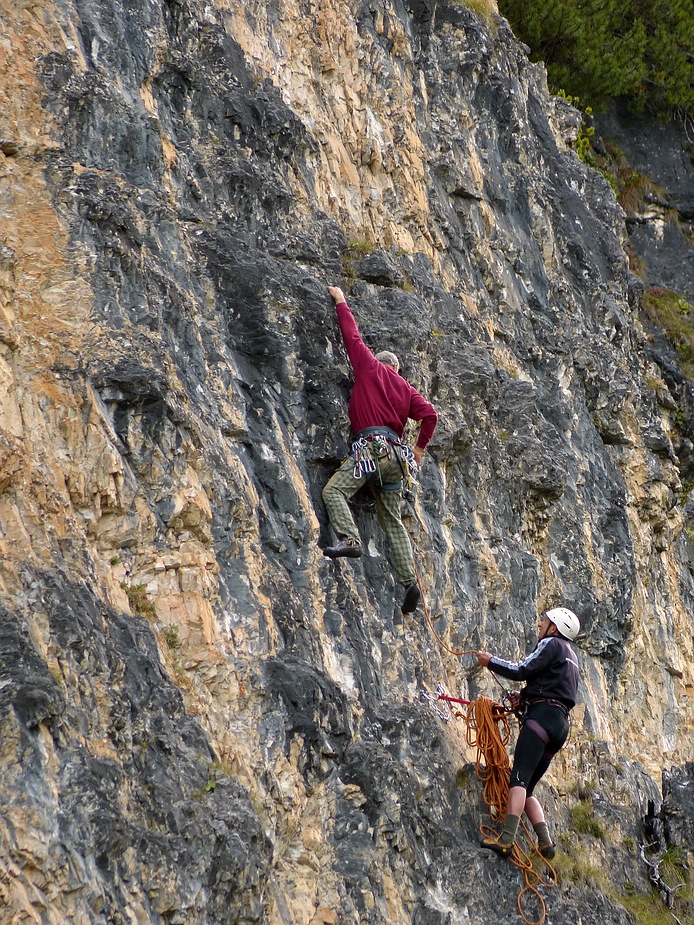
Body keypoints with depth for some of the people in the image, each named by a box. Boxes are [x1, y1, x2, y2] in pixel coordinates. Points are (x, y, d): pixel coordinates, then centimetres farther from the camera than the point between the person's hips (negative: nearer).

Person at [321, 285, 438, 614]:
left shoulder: (370, 367, 11)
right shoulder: (405, 388, 21)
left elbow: (352, 335, 15)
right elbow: (429, 414, 11)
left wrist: (340, 301, 28)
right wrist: (420, 448, 23)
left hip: (371, 445, -6)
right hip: (396, 454, 6)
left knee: (334, 490, -12)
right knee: (393, 521, 6)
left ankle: (349, 539, -36)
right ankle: (410, 581, -5)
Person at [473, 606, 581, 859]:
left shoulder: (551, 644, 3)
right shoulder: (570, 656, 31)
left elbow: (523, 670, -8)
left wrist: (491, 661, 3)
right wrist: (525, 696, 21)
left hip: (543, 715, -10)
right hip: (561, 723, 10)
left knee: (519, 778, -21)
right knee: (526, 789, 10)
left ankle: (507, 839, -35)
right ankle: (545, 842, -5)